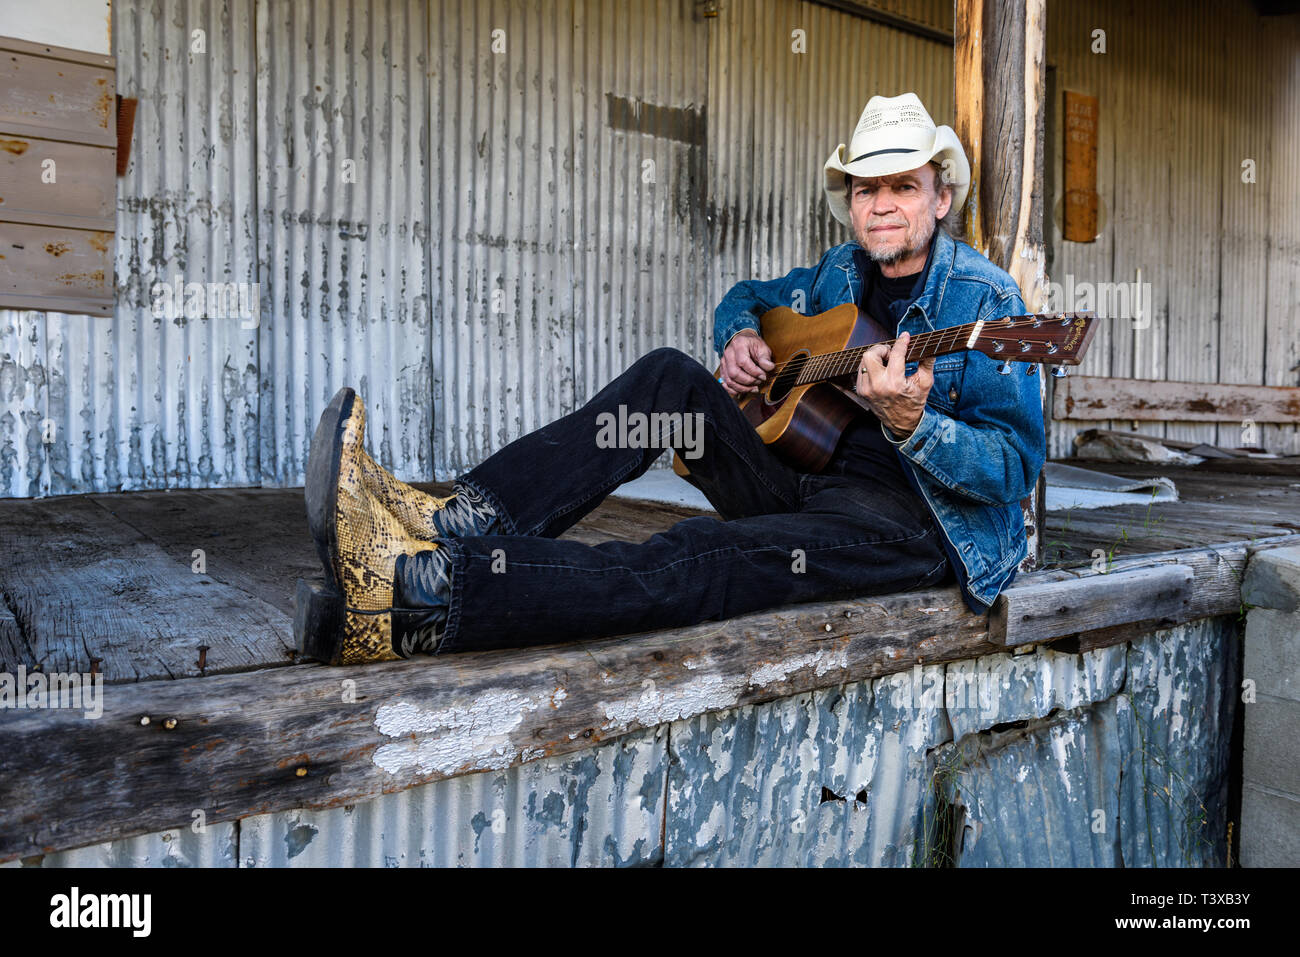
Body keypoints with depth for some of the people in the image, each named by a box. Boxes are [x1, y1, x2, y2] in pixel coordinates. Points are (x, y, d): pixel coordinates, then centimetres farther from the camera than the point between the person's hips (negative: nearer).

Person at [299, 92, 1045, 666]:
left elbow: (1017, 465, -14)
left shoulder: (984, 299, -7)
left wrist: (909, 424, -33)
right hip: (805, 481, 7)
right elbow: (744, 296, 30)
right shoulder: (841, 273, 14)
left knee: (710, 559, -36)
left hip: (914, 519, -6)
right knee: (671, 378, -14)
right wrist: (739, 337, 5)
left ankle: (424, 596, -48)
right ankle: (464, 521, -30)